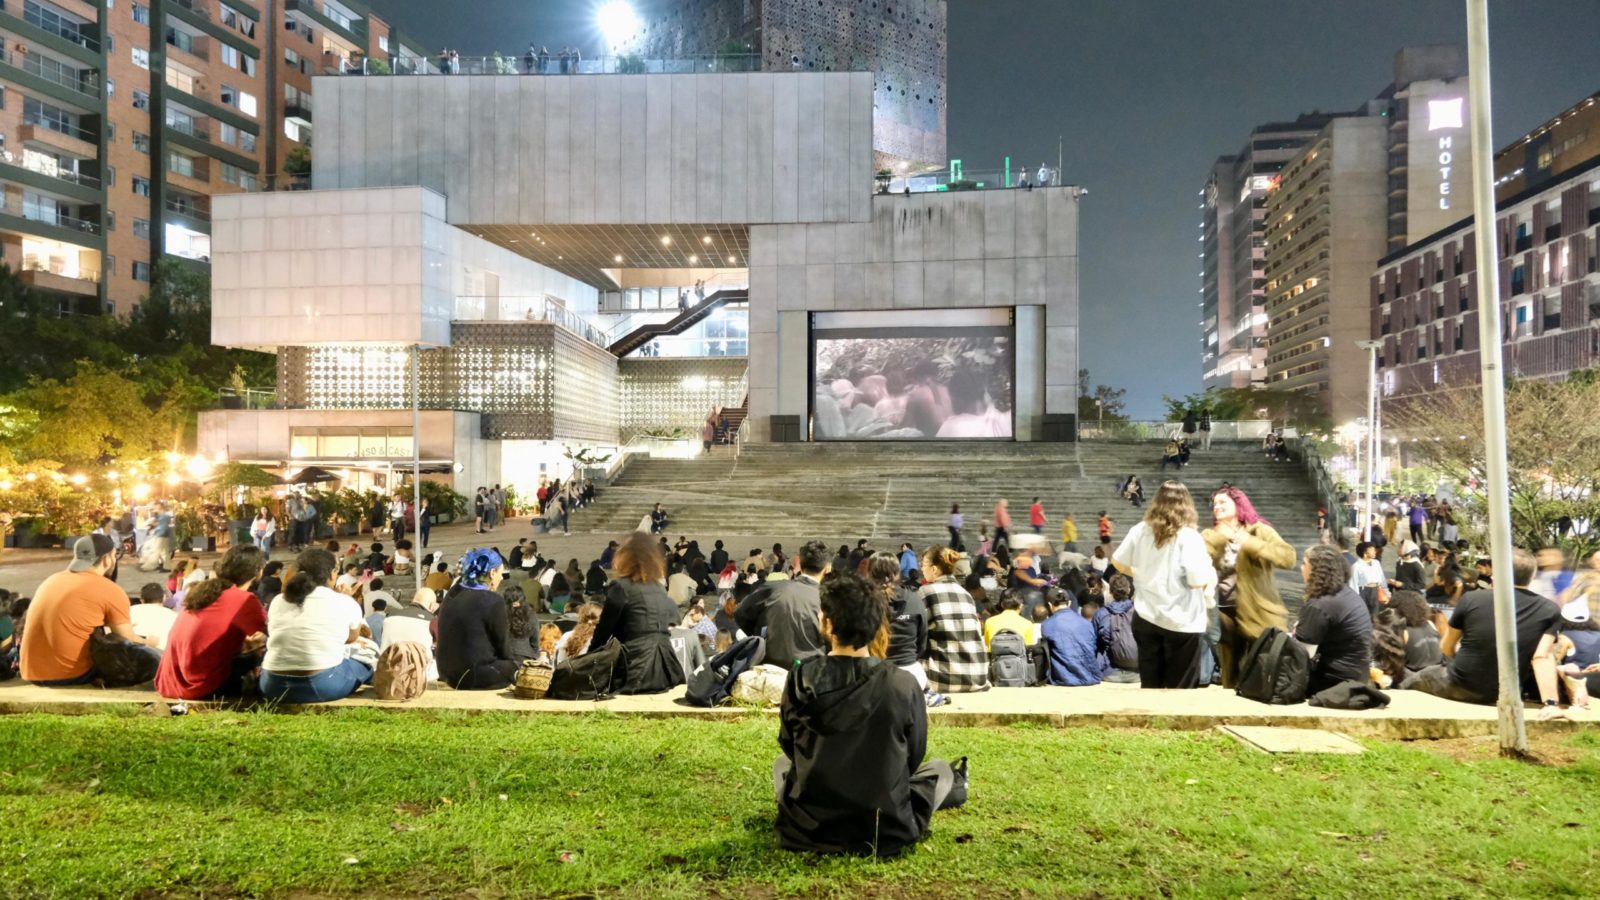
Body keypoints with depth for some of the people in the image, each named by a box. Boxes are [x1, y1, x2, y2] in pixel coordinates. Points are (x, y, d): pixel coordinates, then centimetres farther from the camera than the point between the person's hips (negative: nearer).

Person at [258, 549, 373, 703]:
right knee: (367, 652, 20)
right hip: (323, 687, -3)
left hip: (272, 687, 3)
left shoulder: (277, 601, 8)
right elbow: (352, 638, 18)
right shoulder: (343, 602, -3)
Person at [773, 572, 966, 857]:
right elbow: (913, 757, 1)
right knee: (940, 769, 26)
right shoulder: (903, 685, -15)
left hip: (808, 829, 1)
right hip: (887, 833, 0)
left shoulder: (801, 679, -12)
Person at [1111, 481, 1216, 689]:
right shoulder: (1189, 536, -15)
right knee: (1181, 689, 9)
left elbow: (1118, 562, 8)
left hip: (1145, 618, 4)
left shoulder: (1140, 531, -1)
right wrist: (1210, 570, 0)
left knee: (1149, 685, 16)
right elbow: (1198, 581, -20)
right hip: (1182, 623, -4)